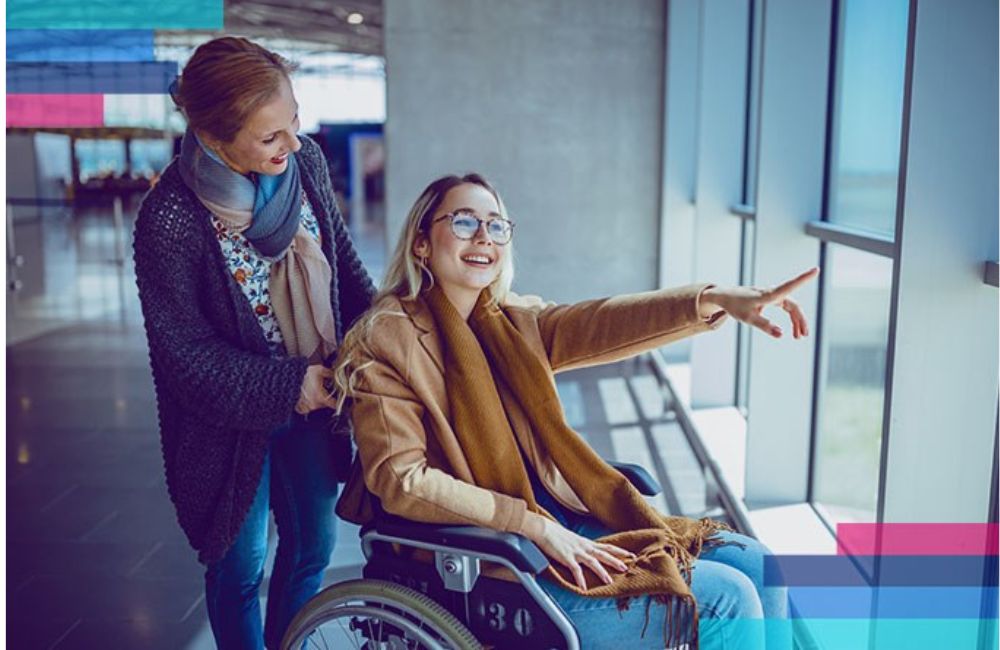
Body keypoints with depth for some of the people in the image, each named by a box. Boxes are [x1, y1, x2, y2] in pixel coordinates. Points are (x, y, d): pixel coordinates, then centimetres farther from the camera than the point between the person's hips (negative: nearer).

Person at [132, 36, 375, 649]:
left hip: (313, 396, 6)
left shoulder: (306, 162, -11)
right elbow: (185, 353, -18)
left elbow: (344, 259, 5)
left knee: (313, 542, 23)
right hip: (232, 420, -5)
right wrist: (287, 386, -20)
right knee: (240, 568, 14)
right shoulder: (169, 221, -26)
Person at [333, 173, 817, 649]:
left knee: (751, 562, 3)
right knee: (727, 600, -13)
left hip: (555, 517, 7)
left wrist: (714, 300, -24)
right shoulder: (387, 340, -10)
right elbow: (400, 479, -17)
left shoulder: (509, 322, 10)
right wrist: (535, 525, -21)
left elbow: (600, 323, -8)